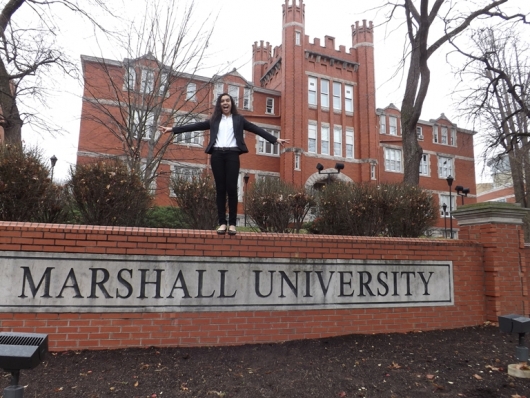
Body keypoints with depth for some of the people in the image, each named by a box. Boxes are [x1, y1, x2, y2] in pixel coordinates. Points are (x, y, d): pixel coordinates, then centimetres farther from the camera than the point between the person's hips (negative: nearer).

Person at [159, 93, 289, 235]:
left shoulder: (239, 119, 16)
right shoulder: (214, 120, 19)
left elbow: (257, 129, 10)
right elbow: (195, 126, 16)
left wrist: (275, 139, 4)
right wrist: (172, 129, 11)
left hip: (232, 154, -2)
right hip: (217, 155, 2)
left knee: (231, 188, -8)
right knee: (220, 188, -1)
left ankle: (232, 223, -3)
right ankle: (222, 223, 2)